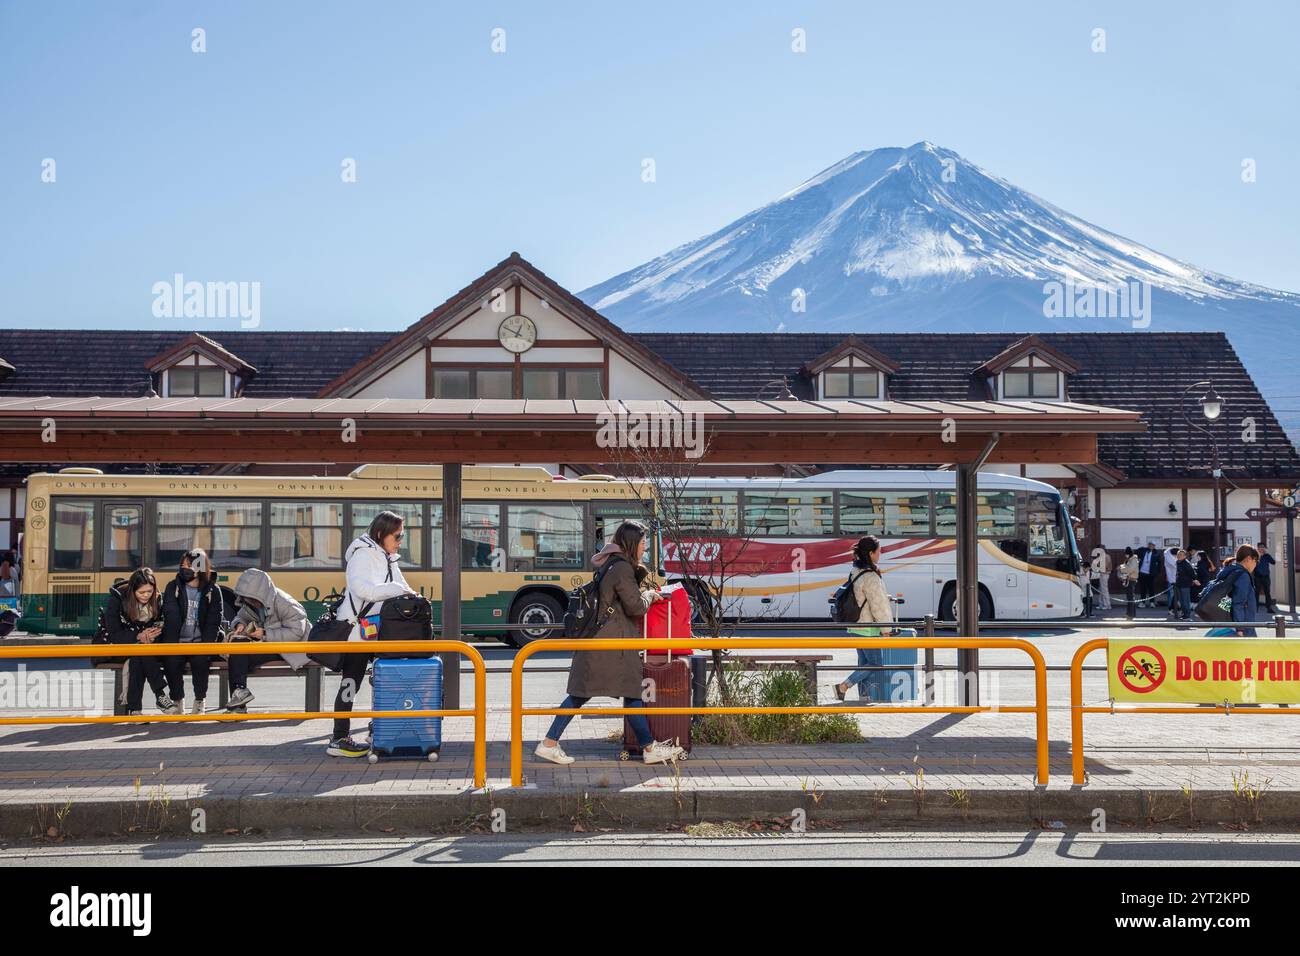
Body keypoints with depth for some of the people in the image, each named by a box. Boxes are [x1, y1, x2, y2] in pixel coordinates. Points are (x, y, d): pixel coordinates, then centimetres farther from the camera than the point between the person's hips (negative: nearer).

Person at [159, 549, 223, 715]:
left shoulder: (212, 590, 2)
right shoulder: (173, 587, 4)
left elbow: (214, 621, -1)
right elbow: (170, 619, -5)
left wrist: (206, 644, -16)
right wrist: (171, 645, -17)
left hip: (201, 641, -1)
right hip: (178, 642, 1)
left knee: (201, 659, -31)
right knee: (171, 660, -28)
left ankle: (200, 701, -11)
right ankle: (177, 701, -8)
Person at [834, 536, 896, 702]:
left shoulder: (856, 572, 8)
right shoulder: (870, 577, -21)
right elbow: (878, 605, -18)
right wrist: (886, 629, -10)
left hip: (857, 626, 9)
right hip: (868, 629, -9)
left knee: (864, 663, 14)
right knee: (875, 663, -1)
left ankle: (863, 695, 18)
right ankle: (843, 686, -6)